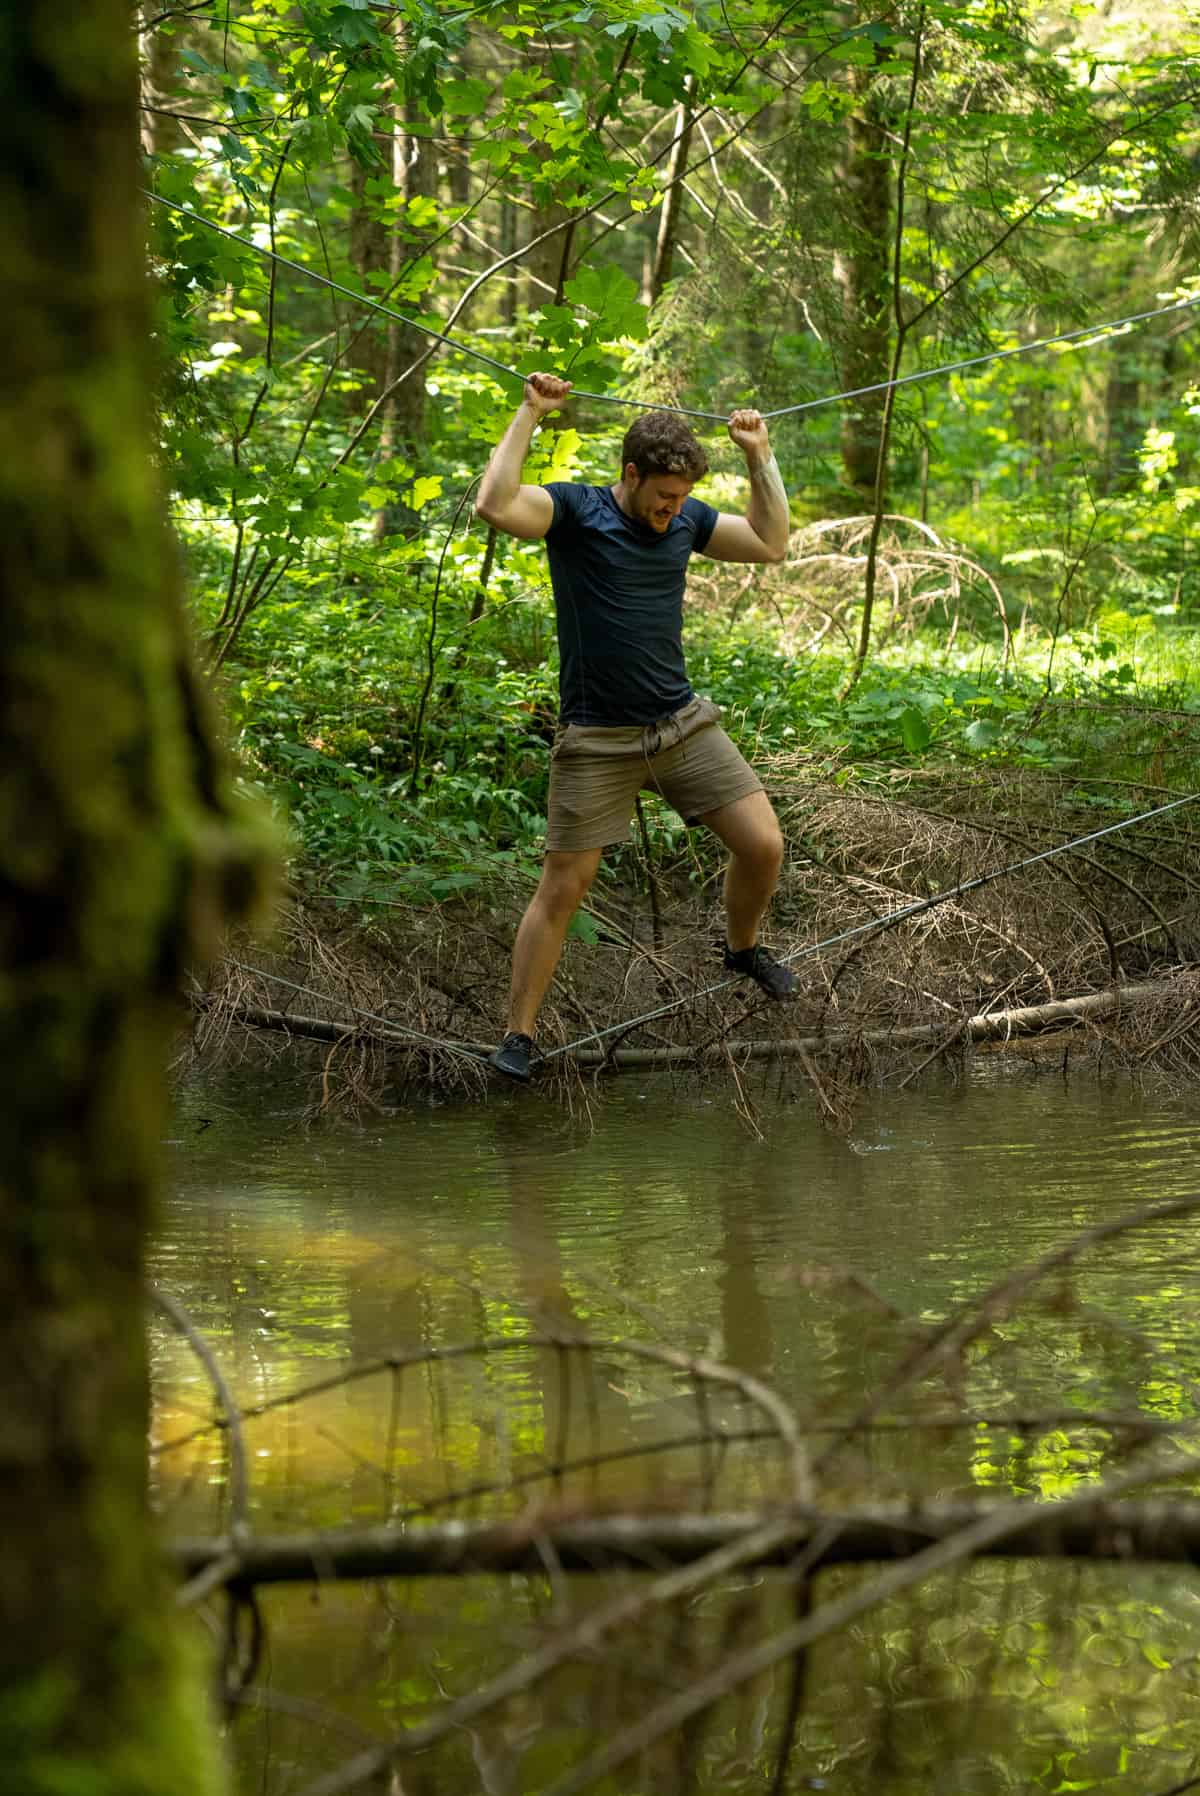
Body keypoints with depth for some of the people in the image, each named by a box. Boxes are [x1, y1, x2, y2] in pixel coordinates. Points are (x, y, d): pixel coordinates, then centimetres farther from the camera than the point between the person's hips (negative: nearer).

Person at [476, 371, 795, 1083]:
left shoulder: (685, 519, 6)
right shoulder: (574, 510, -10)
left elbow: (770, 543, 18)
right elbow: (496, 505, -28)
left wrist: (760, 456, 12)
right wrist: (530, 415, -24)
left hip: (685, 725, 5)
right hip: (598, 742, -5)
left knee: (764, 845, -2)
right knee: (562, 891, -3)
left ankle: (745, 947, 29)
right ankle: (519, 1036, 7)